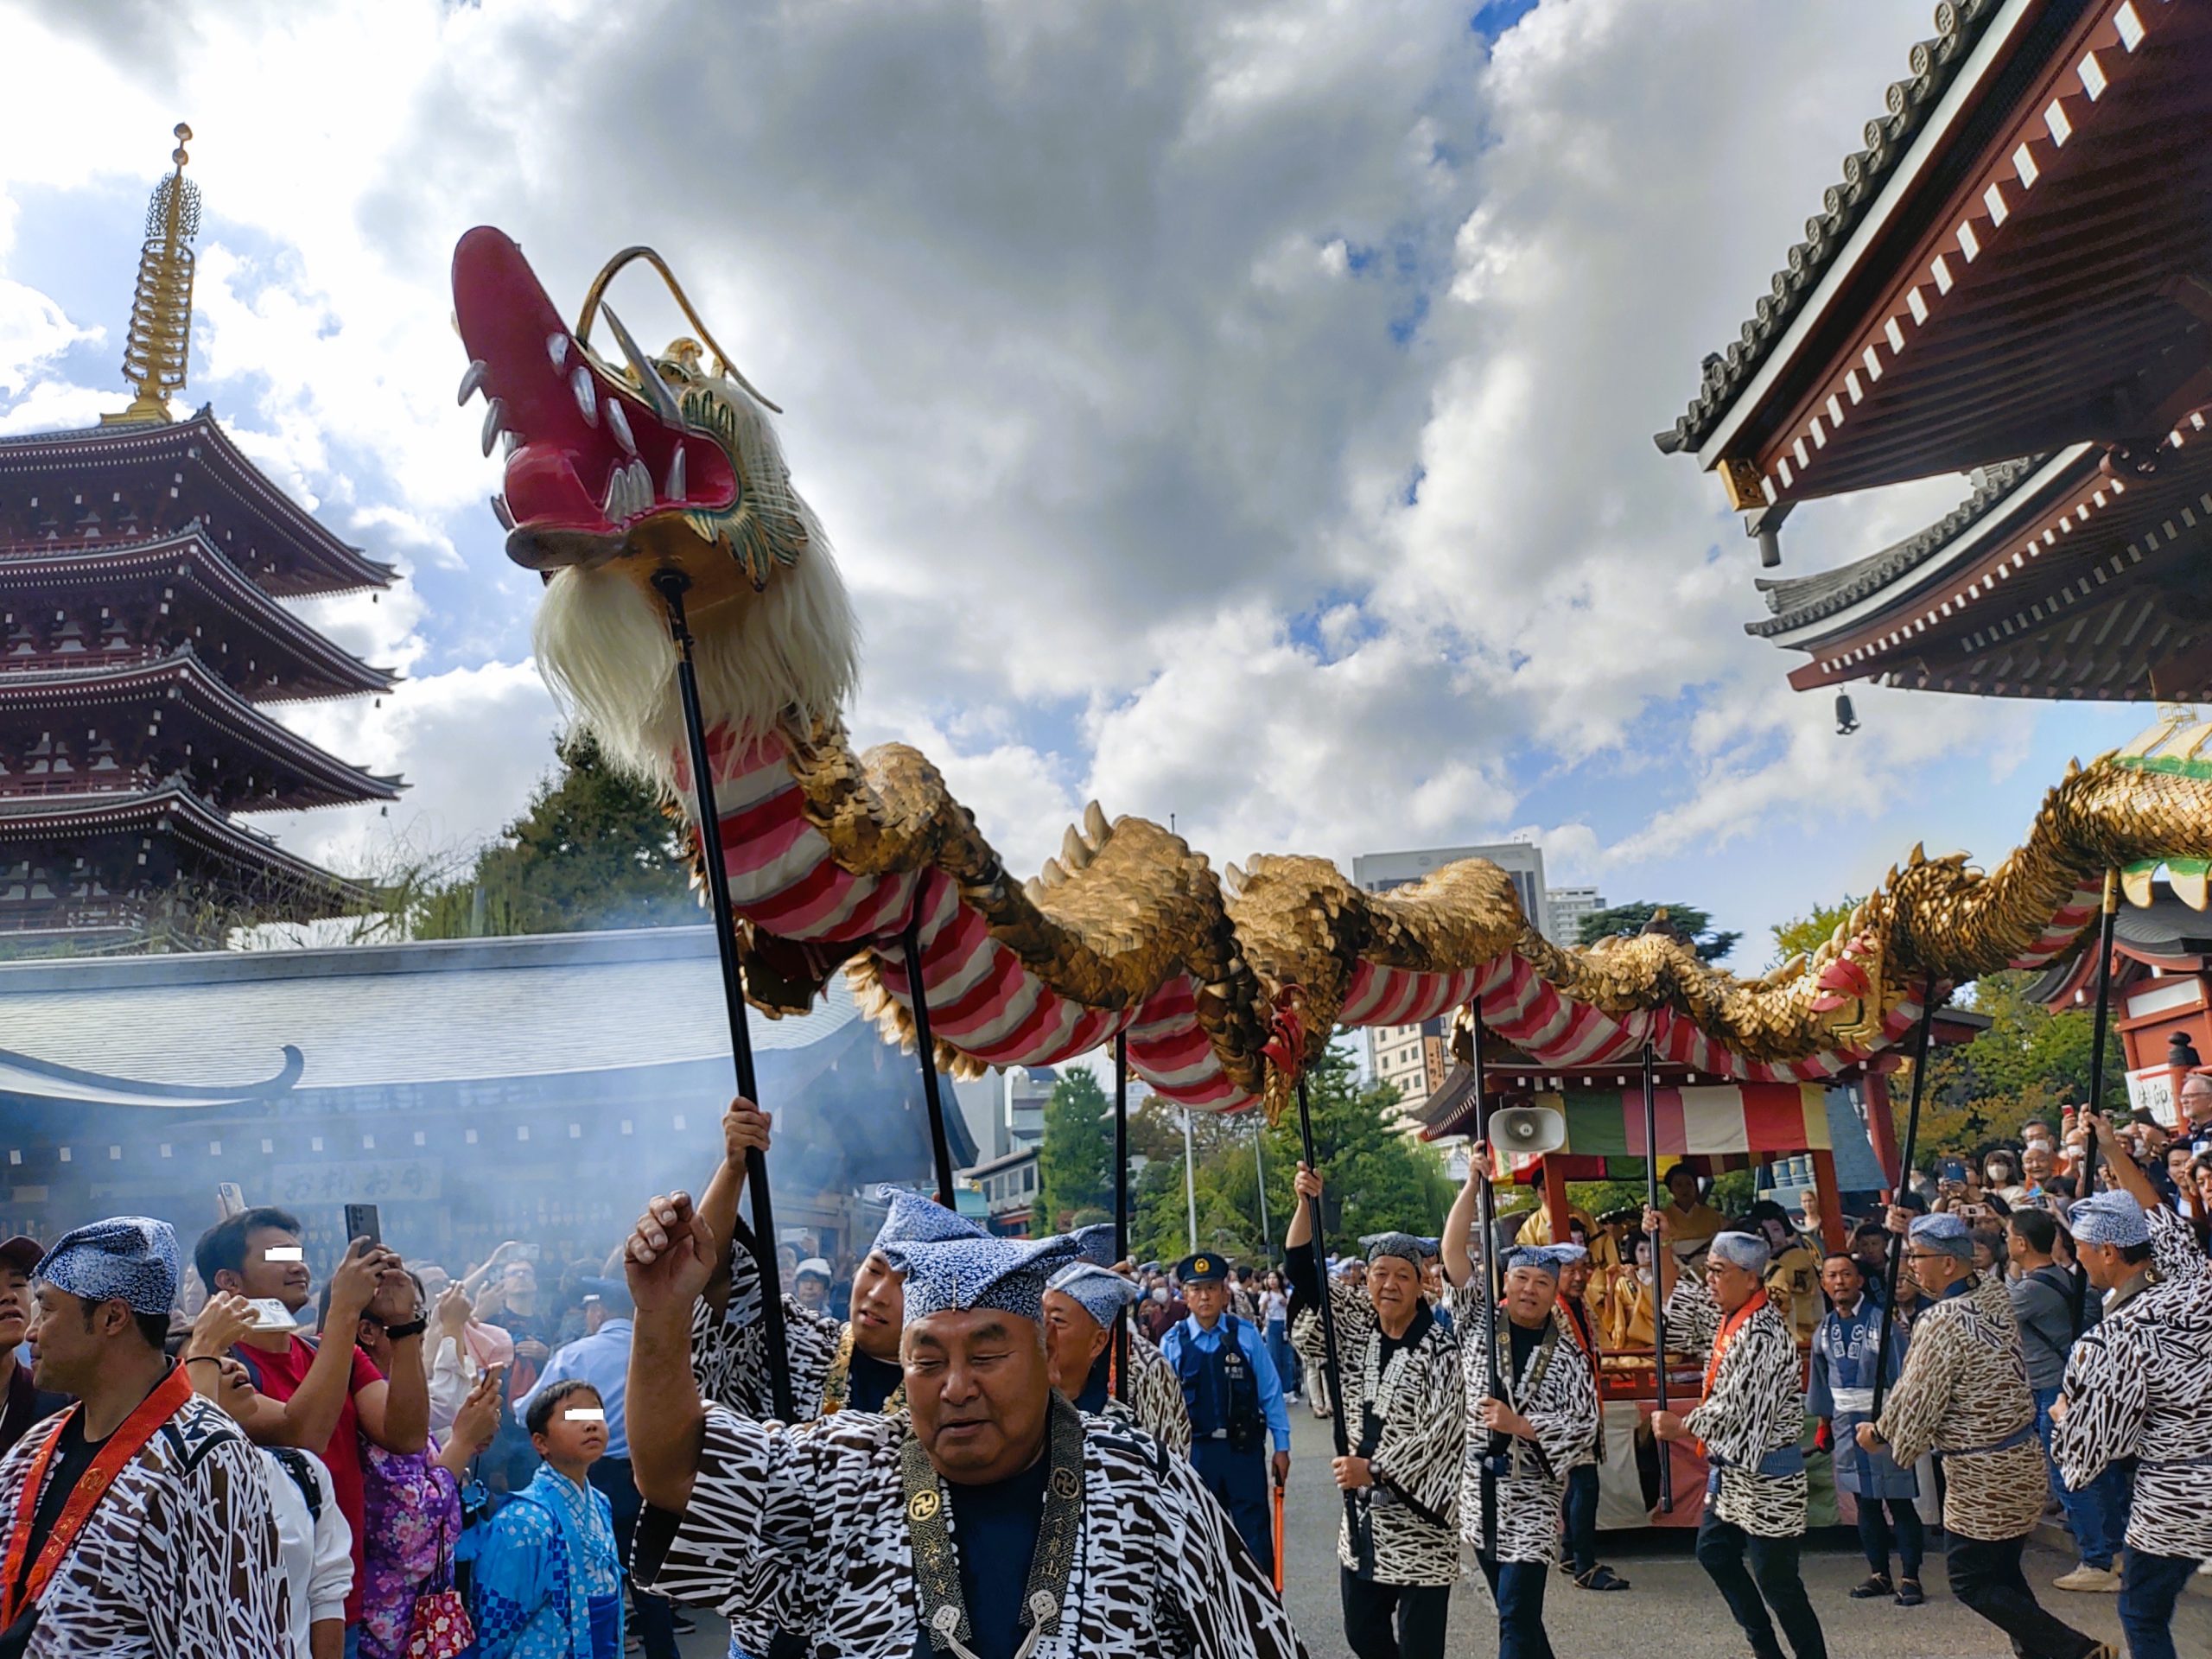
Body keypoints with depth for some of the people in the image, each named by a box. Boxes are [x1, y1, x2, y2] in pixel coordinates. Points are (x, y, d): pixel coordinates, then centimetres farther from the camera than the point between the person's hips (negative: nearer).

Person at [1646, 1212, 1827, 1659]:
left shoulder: (1762, 1333, -23)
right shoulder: (1725, 1315, 4)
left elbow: (1736, 1408, -24)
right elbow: (1677, 1297, 19)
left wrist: (1679, 1428, -11)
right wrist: (1664, 1245, 6)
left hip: (1765, 1474, -10)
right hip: (1732, 1470, 10)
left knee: (1775, 1579, -2)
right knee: (1714, 1553, 19)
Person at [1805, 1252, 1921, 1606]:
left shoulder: (1882, 1322, -11)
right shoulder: (1824, 1331, 7)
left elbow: (1901, 1374, -11)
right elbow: (1821, 1380, 16)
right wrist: (1824, 1422, 17)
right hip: (1847, 1425, 6)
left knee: (1899, 1502, -1)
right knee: (1866, 1504, 12)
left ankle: (1910, 1578, 7)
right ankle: (1879, 1574, 21)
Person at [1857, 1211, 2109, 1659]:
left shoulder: (1941, 1322, -23)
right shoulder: (1994, 1292, 0)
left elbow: (1916, 1400, -15)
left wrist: (1878, 1433, 1)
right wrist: (1914, 1232, 15)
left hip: (1982, 1476, -9)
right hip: (2021, 1459, 9)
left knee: (1970, 1581, 3)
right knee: (2003, 1572, 17)